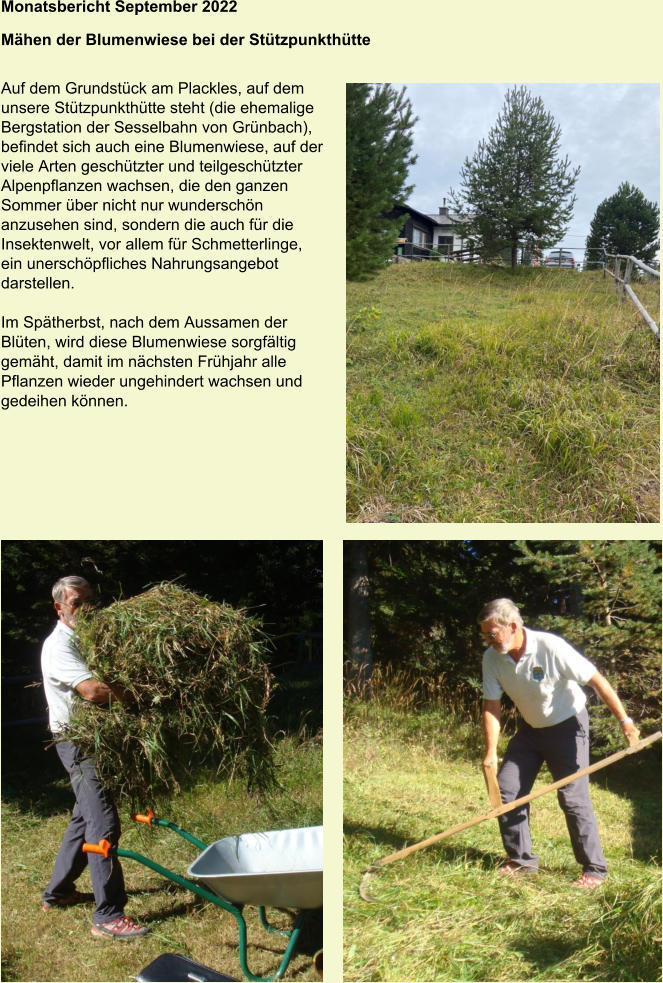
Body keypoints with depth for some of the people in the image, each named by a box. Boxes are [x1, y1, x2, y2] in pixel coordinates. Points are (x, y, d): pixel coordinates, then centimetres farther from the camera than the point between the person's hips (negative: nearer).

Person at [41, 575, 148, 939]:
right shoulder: (59, 646, -17)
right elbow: (93, 690, -32)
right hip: (77, 741, -9)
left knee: (86, 817, 19)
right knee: (103, 823, -13)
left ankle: (57, 892, 33)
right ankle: (107, 916, -9)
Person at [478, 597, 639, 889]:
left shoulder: (551, 648, -29)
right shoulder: (492, 658, -14)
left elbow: (597, 681, -22)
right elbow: (491, 707, -8)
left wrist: (624, 720, -21)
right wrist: (491, 752, -15)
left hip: (567, 725, -6)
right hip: (530, 729, 6)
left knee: (573, 797, -9)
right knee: (507, 790, 0)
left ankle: (594, 868, 8)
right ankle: (521, 860, 16)